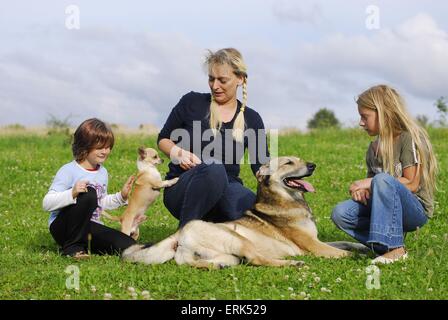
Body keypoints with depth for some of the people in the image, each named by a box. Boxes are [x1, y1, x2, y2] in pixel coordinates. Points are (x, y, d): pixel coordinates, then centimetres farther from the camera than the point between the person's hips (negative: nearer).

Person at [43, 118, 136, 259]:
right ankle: (73, 246, -20)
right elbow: (47, 203, -23)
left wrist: (121, 197, 10)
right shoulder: (68, 171, -14)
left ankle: (81, 245, 7)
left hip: (89, 227, 6)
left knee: (128, 246, -16)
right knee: (89, 194, -33)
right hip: (62, 227, -6)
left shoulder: (103, 172, 10)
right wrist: (72, 193, -38)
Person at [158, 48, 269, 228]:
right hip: (182, 187, -2)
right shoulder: (192, 102, 2)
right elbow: (163, 139, 11)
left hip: (226, 189, 2)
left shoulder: (251, 119, 7)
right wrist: (180, 153, -12)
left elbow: (262, 168, 2)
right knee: (214, 168, -39)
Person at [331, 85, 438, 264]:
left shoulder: (408, 138, -11)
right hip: (386, 209, 7)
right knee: (340, 213, -14)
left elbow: (412, 184, -17)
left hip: (416, 209, -7)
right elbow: (371, 181, 13)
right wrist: (362, 190, -12)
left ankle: (395, 248, -30)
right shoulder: (375, 147, 11)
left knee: (383, 180, -35)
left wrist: (369, 183, -17)